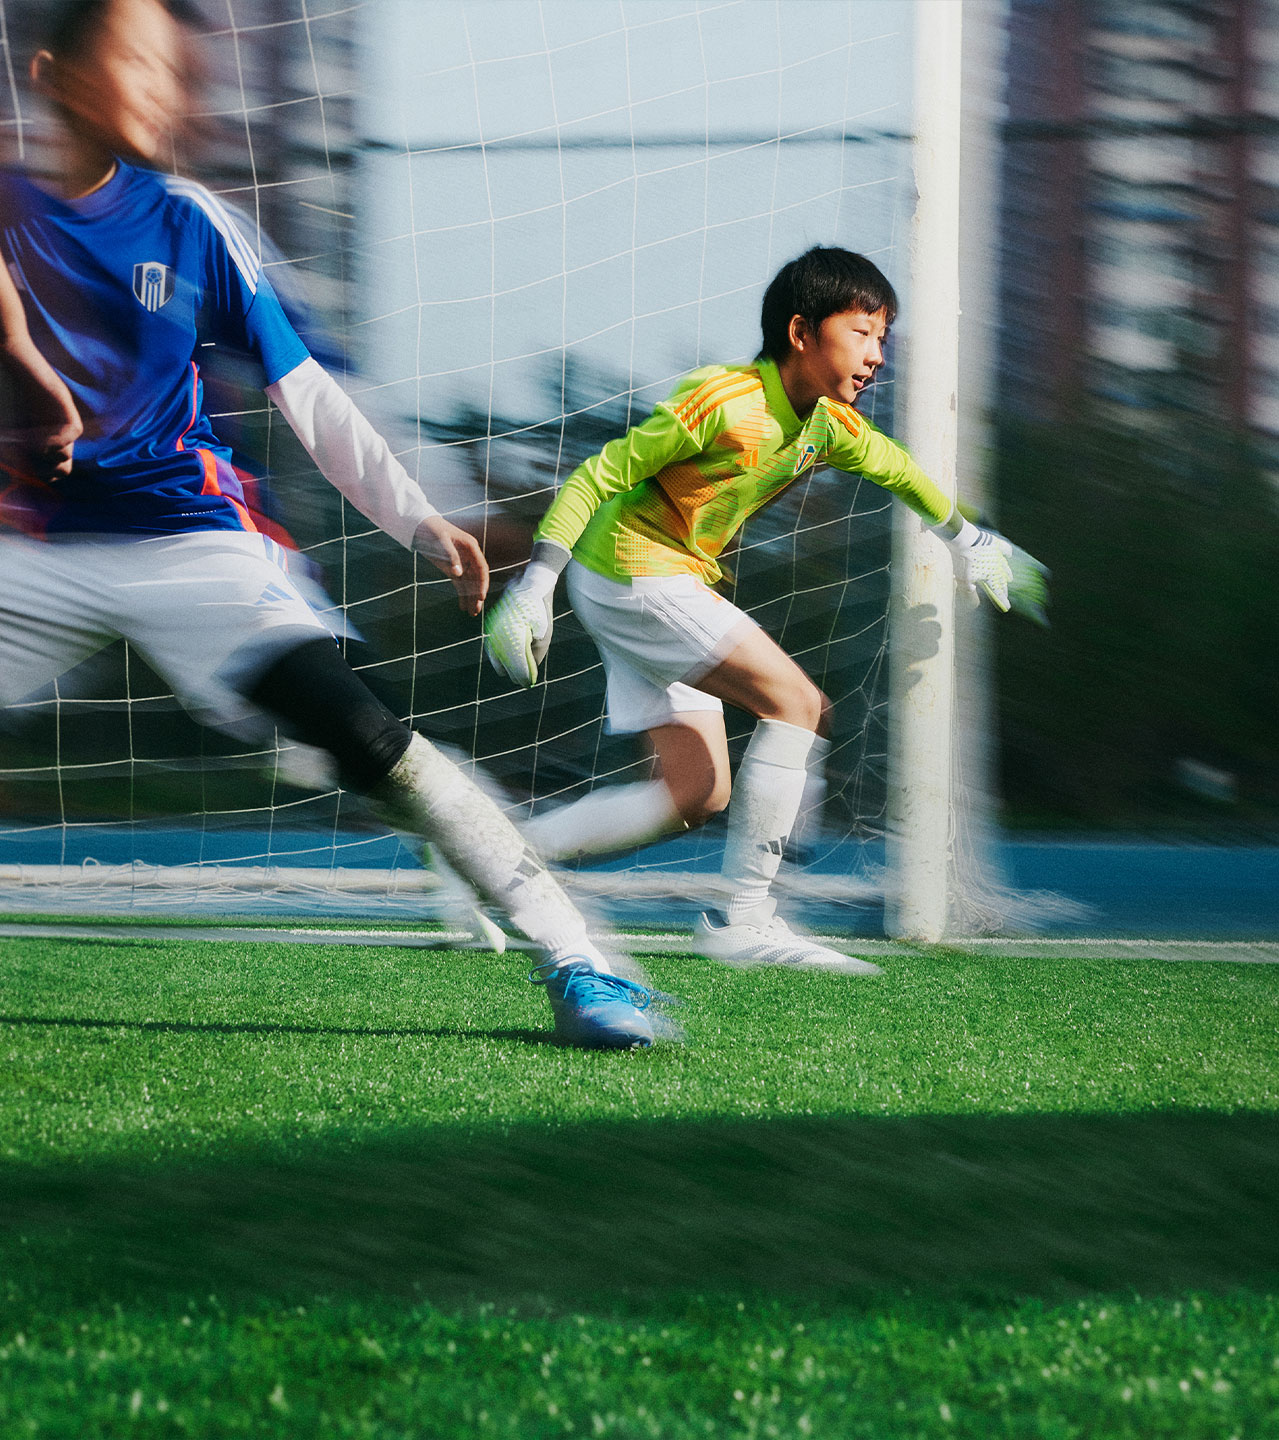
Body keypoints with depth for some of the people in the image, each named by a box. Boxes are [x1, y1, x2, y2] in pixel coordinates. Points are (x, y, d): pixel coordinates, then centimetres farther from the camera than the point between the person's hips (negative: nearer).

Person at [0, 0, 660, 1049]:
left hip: (186, 536, -1)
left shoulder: (188, 225, 0)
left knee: (359, 731, -17)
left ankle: (572, 957, -18)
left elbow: (304, 393, 2)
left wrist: (418, 521, -5)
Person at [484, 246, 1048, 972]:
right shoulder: (725, 404, -22)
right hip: (632, 573, -9)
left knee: (698, 793, 5)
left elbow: (896, 467, 26)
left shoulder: (830, 427, 3)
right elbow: (598, 476, -20)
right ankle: (743, 918, -13)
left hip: (674, 584, 9)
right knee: (798, 704, -16)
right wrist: (536, 583, -25)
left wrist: (968, 538, 35)